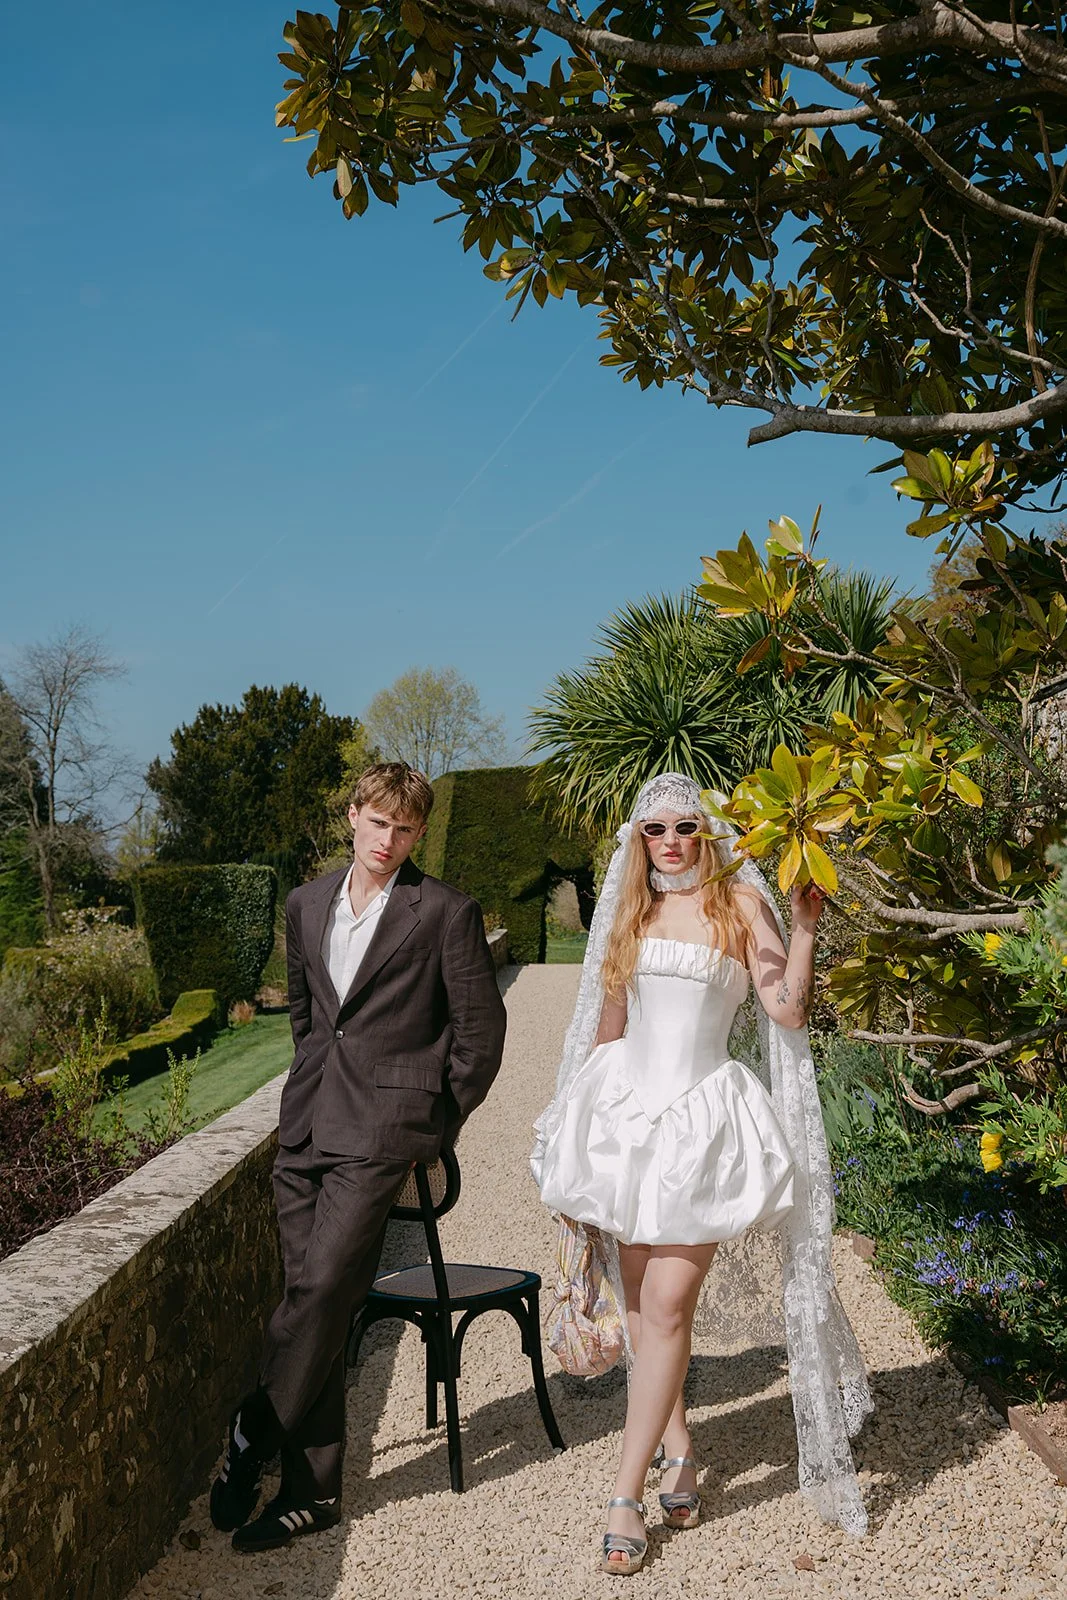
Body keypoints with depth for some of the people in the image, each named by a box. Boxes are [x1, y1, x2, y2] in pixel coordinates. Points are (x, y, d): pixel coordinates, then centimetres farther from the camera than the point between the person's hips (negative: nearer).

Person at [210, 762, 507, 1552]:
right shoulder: (307, 903, 12)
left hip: (383, 1129, -5)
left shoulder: (446, 912, -5)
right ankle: (314, 1489, 13)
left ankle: (253, 1436, 5)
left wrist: (438, 1125, 0)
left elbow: (482, 1028, -2)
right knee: (316, 1300, 5)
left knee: (325, 1284, -15)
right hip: (308, 1126, 5)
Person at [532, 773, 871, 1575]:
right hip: (627, 1103, 5)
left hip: (704, 1114, -4)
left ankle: (628, 1494, -1)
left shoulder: (740, 901, -1)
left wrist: (805, 930, -19)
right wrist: (582, 1121, 18)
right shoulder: (631, 908, 12)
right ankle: (678, 1447, 28)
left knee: (667, 1306, -8)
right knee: (642, 1295, 10)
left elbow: (788, 1011, -7)